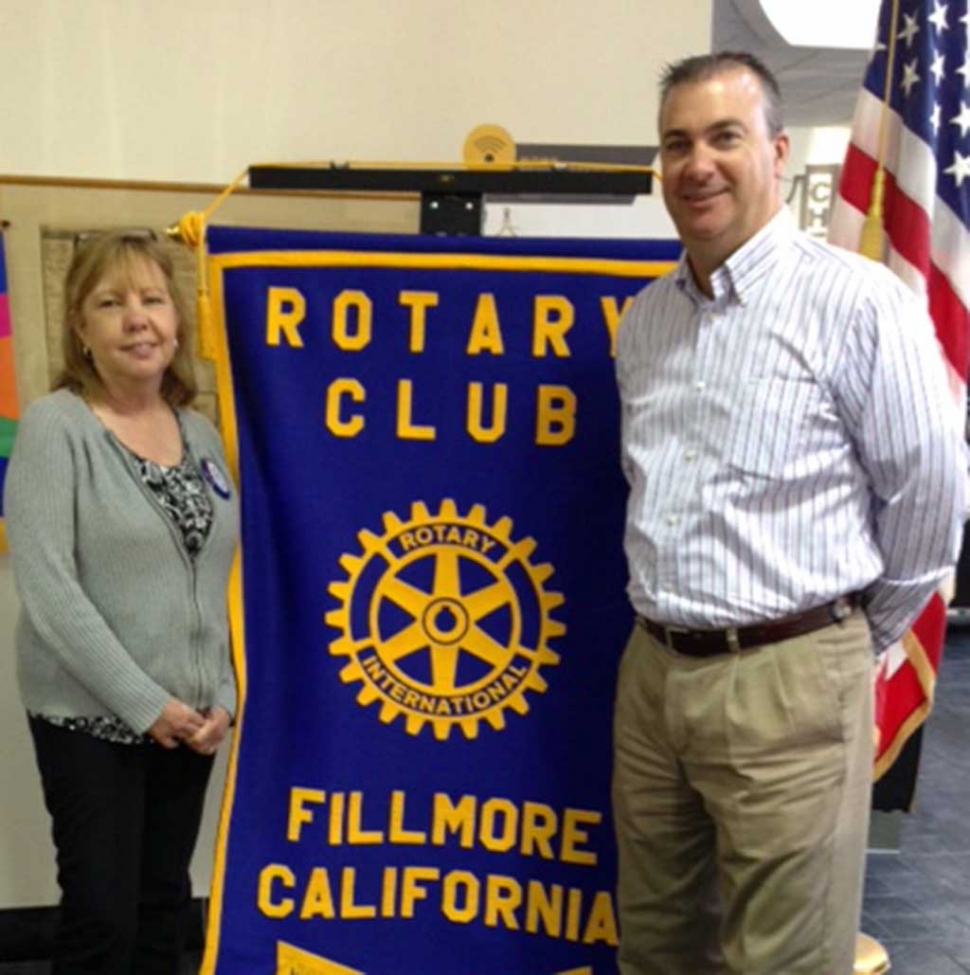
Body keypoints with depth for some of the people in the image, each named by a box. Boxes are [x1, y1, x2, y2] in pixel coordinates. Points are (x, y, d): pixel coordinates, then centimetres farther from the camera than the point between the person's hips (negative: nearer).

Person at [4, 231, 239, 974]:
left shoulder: (200, 433, 7)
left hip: (188, 718, 5)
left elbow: (224, 577, 9)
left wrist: (223, 696, -1)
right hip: (90, 719, -5)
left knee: (164, 908, 15)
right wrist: (143, 702, -17)